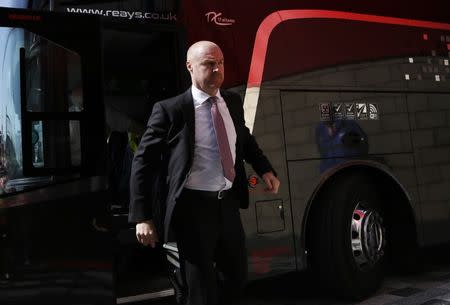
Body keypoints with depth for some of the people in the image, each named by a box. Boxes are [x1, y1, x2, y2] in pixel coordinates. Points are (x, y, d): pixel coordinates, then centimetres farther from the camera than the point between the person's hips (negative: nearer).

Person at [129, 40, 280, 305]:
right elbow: (144, 162, -10)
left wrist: (265, 170, 11)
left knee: (238, 279, 20)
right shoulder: (170, 109, -12)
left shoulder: (233, 102, 6)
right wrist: (143, 217, -15)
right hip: (193, 207, -6)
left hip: (228, 203, 6)